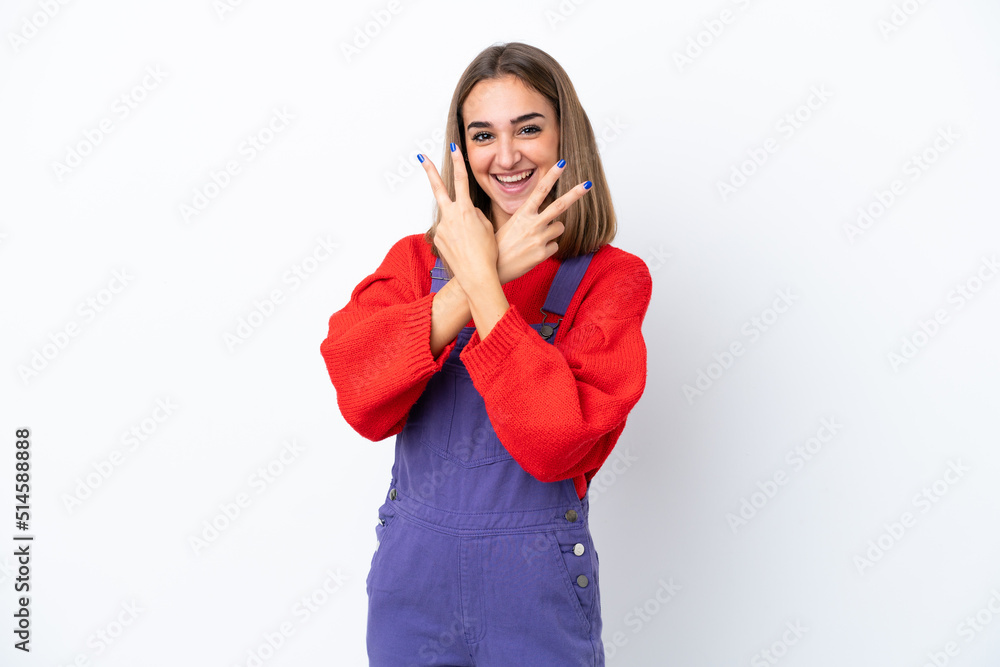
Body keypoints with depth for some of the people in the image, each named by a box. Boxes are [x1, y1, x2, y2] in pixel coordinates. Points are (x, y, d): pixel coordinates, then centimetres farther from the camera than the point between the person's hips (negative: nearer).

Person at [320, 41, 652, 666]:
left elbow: (554, 441, -21)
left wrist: (481, 279, -21)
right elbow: (362, 400, -15)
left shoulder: (611, 279, -6)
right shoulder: (417, 258, 2)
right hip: (412, 573, 2)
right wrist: (474, 275, -22)